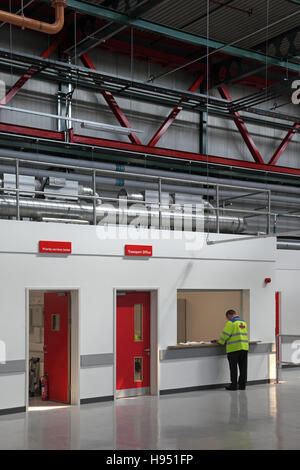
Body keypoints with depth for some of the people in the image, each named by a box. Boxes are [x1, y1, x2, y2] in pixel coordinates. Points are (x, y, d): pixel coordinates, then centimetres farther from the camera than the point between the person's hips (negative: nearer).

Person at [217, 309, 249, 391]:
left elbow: (225, 334, -13)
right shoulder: (243, 322, 14)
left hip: (234, 348, -7)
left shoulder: (231, 322, -9)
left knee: (233, 367, 2)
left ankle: (234, 385, 4)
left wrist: (221, 341, 4)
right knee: (243, 367, 11)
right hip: (244, 347, 7)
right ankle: (242, 385, 15)